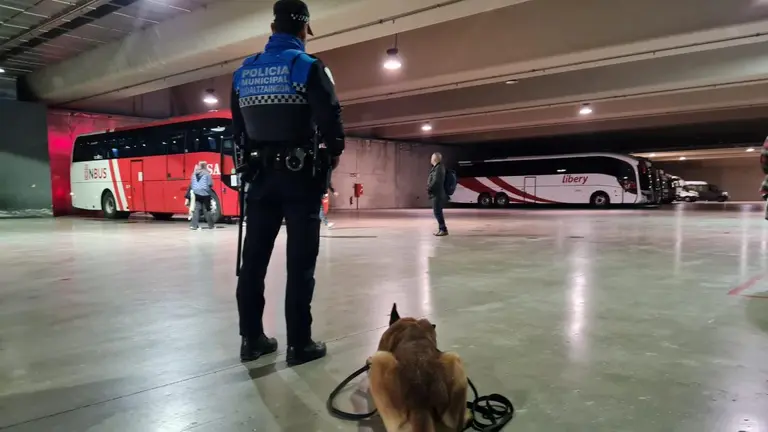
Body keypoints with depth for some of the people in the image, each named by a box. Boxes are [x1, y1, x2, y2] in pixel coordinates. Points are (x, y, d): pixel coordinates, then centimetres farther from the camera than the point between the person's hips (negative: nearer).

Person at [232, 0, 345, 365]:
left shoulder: (243, 72, 9)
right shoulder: (308, 67, -8)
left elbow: (237, 127, 11)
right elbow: (331, 118, -14)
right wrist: (334, 153, 4)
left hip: (260, 174, 5)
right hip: (301, 175, -5)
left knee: (254, 258, 9)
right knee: (300, 260, -1)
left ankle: (251, 338, 16)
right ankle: (299, 343, 4)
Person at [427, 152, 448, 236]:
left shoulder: (438, 168, -16)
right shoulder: (437, 167, 15)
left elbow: (436, 181, -23)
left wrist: (429, 189, -13)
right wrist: (430, 188, 8)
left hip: (438, 194, -10)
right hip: (437, 194, 10)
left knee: (437, 212, -8)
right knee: (438, 212, 14)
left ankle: (443, 229, -5)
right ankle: (441, 229, 20)